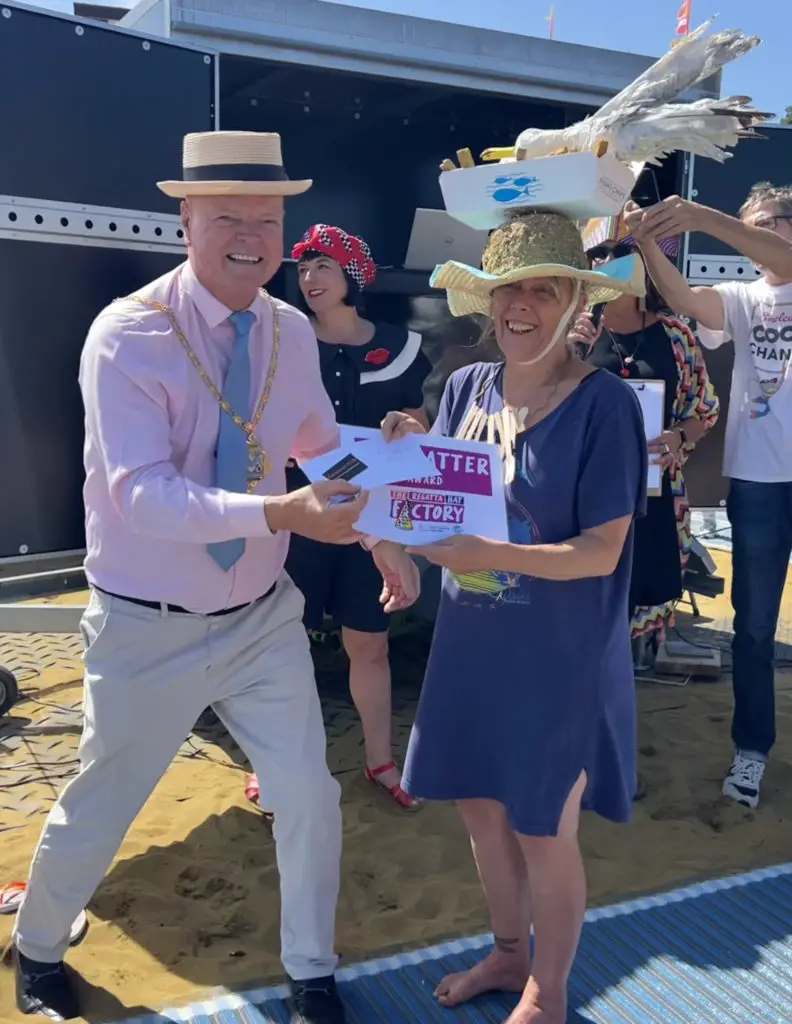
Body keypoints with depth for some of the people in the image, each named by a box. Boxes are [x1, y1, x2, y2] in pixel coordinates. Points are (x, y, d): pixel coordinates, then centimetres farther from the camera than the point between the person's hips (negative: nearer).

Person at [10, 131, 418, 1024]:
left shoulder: (292, 333, -1)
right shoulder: (126, 336, -19)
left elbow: (324, 447, 13)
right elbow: (143, 493, -29)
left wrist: (380, 535, 2)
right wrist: (280, 512, -41)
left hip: (262, 618, 4)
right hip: (148, 629, -4)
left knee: (309, 798, 7)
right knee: (97, 810, 14)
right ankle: (37, 950, 46)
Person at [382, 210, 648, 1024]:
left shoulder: (603, 402, -16)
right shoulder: (466, 386, -1)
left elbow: (602, 552, -18)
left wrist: (491, 555, -32)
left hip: (559, 657, -5)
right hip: (471, 646, 5)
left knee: (545, 831, 9)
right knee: (480, 804, 19)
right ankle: (510, 952, 45)